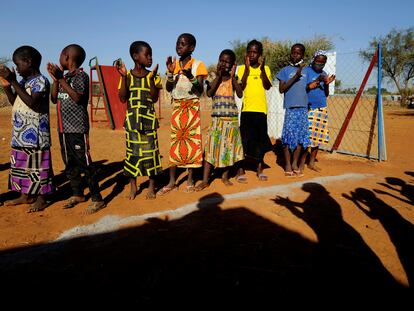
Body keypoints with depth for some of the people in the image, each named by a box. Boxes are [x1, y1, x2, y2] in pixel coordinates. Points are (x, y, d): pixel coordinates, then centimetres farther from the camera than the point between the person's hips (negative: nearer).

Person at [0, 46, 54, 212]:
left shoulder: (41, 80, -10)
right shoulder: (23, 81, 15)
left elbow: (32, 102, -23)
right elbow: (15, 102, 22)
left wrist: (13, 82, -20)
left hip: (35, 133, -9)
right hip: (20, 132, 9)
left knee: (37, 164, -2)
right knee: (20, 163, 14)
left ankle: (41, 198, 8)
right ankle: (26, 195, 26)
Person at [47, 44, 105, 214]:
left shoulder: (81, 76, -7)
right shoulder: (64, 77, 14)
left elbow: (77, 97, -21)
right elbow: (54, 99, 13)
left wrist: (61, 78, -16)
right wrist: (55, 79, 3)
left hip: (77, 128, -8)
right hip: (63, 128, 9)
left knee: (84, 163, -7)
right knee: (69, 164, 14)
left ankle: (97, 199, 0)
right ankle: (77, 194, 28)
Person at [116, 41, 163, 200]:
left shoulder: (153, 76, 3)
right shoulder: (127, 76, 4)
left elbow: (154, 98, -8)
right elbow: (122, 98, -5)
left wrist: (151, 78, -16)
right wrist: (124, 77, -11)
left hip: (149, 120, 0)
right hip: (132, 120, 1)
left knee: (150, 151, 2)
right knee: (132, 152, 6)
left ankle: (151, 187, 16)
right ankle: (133, 187, 20)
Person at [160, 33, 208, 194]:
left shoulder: (198, 65, -3)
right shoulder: (173, 64, 8)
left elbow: (200, 90, -10)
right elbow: (168, 89, 2)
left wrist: (191, 76, -26)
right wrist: (170, 72, -13)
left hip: (192, 106, -3)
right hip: (177, 106, 3)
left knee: (191, 139, -1)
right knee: (174, 140, 1)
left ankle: (190, 180, 10)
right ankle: (172, 181, 8)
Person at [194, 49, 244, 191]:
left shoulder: (233, 79, 3)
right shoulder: (214, 79, 4)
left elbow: (240, 94, -13)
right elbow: (209, 93, -14)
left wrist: (233, 77, -16)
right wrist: (218, 76, -13)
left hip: (231, 118, 1)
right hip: (216, 118, 0)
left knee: (228, 147, 7)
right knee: (211, 147, -4)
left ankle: (225, 176, 22)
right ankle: (205, 180, -1)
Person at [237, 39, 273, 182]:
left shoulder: (265, 68, 8)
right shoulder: (242, 68, 4)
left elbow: (267, 86, -6)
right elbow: (241, 87, -9)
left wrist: (262, 69, -15)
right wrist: (247, 69, -16)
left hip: (261, 109, 2)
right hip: (246, 109, -2)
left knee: (261, 139, 7)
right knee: (244, 139, -3)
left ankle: (260, 168, 20)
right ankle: (240, 170, 5)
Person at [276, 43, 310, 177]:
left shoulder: (306, 70, 15)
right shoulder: (286, 70, 6)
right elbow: (281, 89, -4)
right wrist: (295, 77, -11)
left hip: (304, 107, 3)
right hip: (290, 107, -3)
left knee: (301, 135, 2)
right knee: (289, 134, -4)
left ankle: (295, 163, 14)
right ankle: (287, 165, 5)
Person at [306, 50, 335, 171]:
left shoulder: (324, 74, 14)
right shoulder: (307, 71, -2)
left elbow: (326, 94, 15)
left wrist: (327, 84, -3)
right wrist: (316, 81, -18)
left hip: (322, 109, 6)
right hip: (309, 108, -6)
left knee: (318, 136, 6)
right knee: (307, 136, -9)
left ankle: (311, 162, 17)